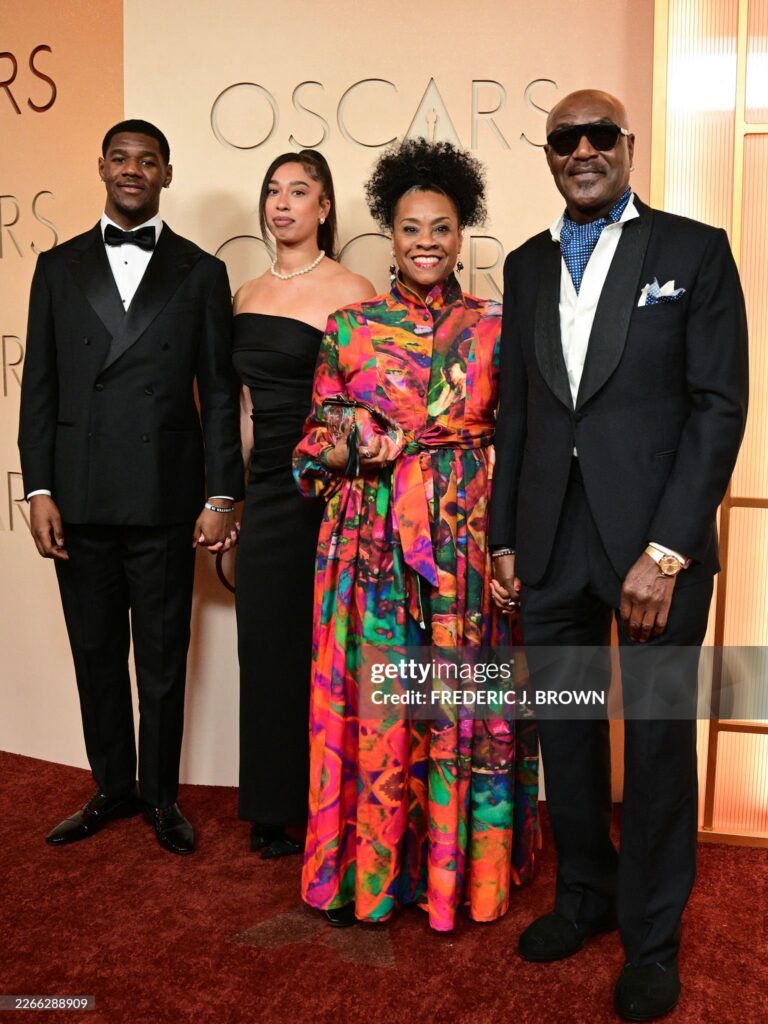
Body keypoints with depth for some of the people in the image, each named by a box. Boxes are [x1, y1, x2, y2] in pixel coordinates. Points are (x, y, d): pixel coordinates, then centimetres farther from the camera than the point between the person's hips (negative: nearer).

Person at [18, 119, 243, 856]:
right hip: (79, 500, 2)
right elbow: (39, 386, 6)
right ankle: (112, 789, 29)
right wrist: (39, 491, -1)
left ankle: (160, 794, 25)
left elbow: (219, 392, 1)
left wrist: (220, 496, -5)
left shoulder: (200, 272, 5)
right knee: (96, 655, 12)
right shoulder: (59, 266, 9)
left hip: (164, 499, -2)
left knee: (162, 659, 8)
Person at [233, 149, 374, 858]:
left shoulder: (350, 292, -6)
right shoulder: (247, 294, 13)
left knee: (315, 647, 3)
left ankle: (322, 808, 21)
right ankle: (273, 811, 27)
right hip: (263, 489, 6)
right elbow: (245, 403, 16)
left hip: (321, 491, -6)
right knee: (264, 645, 11)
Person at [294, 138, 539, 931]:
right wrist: (361, 446, -13)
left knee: (464, 703, 5)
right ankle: (368, 867, 24)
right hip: (374, 543, 0)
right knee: (373, 701, 4)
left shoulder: (494, 326, 4)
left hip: (468, 544, 0)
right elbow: (318, 441, 7)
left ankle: (460, 864, 26)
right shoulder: (350, 327, 5)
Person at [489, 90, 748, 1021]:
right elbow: (514, 410, 12)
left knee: (659, 737, 8)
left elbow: (719, 406, -8)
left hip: (654, 540, -4)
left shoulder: (693, 250, -2)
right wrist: (504, 538, 7)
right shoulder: (527, 265, 12)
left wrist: (665, 550, -15)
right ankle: (584, 892, 36)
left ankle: (652, 935, 27)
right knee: (564, 730, 14)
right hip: (550, 544, 4)